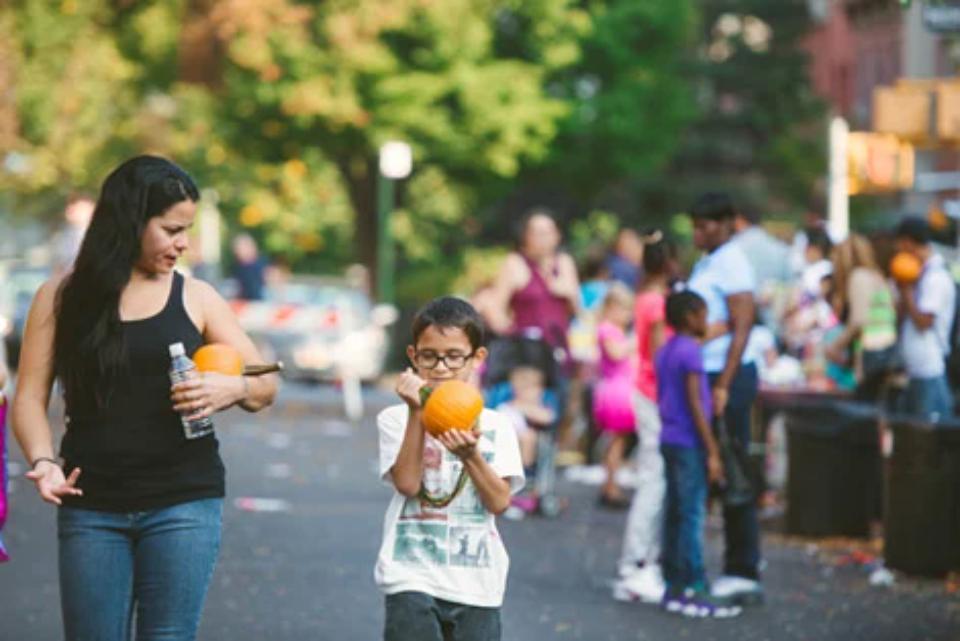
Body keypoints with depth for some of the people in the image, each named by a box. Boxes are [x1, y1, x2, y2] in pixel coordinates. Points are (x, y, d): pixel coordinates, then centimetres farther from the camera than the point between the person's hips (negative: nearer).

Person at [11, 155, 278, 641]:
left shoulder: (196, 299, 6)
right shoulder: (62, 297, 4)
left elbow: (266, 386, 7)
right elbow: (30, 397, 2)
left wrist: (233, 388, -16)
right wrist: (44, 462, -16)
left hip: (184, 504, 0)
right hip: (91, 508, 0)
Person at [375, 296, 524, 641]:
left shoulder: (495, 426, 4)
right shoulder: (396, 419, 0)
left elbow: (499, 501, -6)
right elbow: (407, 483, -14)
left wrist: (470, 454, -21)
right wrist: (417, 414, -19)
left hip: (476, 583, 2)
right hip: (412, 576, -2)